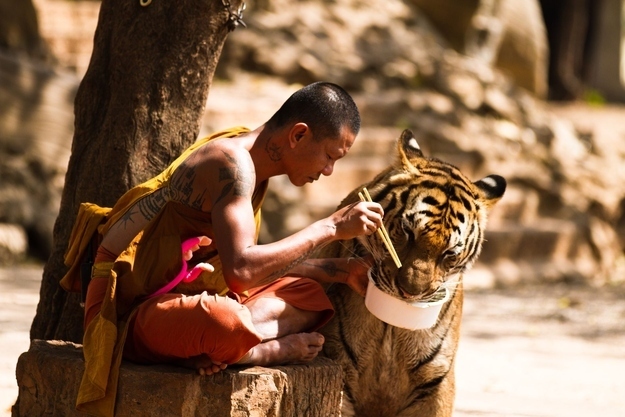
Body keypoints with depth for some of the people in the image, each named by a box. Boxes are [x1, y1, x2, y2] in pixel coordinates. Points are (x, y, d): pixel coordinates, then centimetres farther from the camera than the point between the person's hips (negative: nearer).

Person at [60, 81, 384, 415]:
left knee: (308, 295, 12)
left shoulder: (249, 161, 11)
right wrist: (330, 228, -22)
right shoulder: (233, 162, -19)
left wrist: (340, 270, 14)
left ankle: (220, 349, -11)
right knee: (225, 321, -41)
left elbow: (260, 261, 22)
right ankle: (271, 351, -9)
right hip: (128, 309, -11)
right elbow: (241, 270, -31)